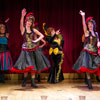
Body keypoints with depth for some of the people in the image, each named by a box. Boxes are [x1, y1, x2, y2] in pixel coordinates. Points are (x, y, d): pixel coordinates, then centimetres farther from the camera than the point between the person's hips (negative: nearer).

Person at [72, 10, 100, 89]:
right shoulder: (87, 32, 1)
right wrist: (83, 16, -24)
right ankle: (89, 83, -2)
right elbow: (84, 25, -13)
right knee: (87, 67, -9)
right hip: (87, 52, -4)